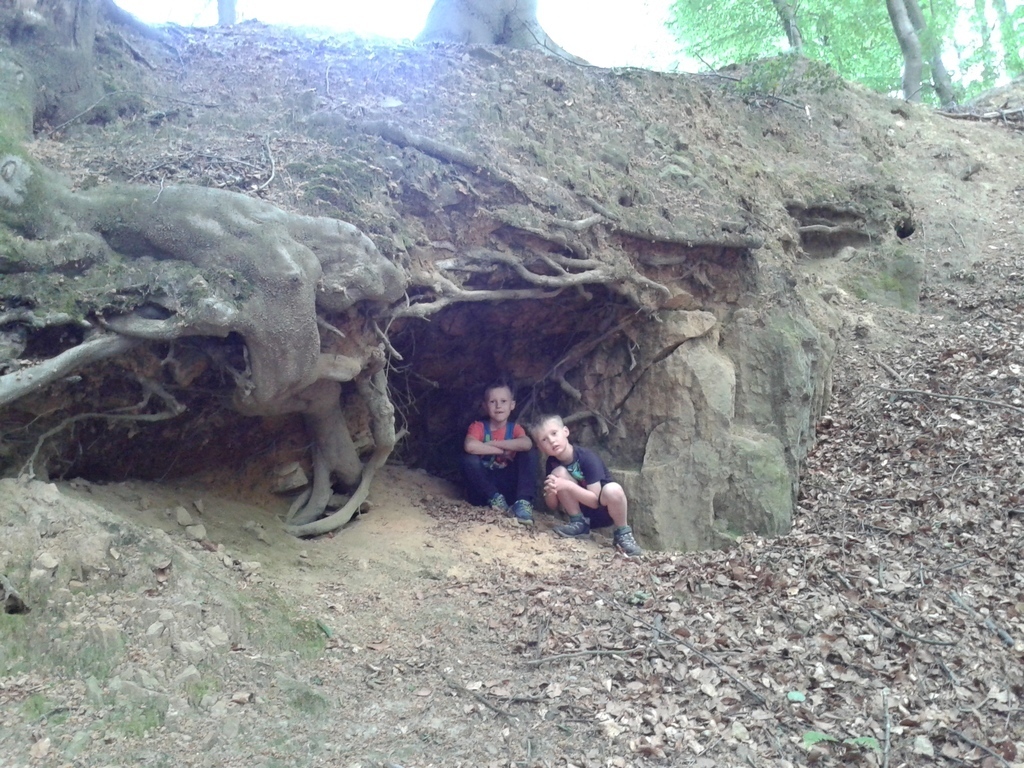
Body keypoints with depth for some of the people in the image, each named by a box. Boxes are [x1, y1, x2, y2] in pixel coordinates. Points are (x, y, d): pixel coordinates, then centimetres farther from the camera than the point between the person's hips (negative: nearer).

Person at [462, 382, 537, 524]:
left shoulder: (515, 428, 2)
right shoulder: (478, 427, -4)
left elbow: (527, 444, -25)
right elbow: (469, 446, -30)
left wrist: (493, 443, -21)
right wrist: (502, 451, -21)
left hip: (508, 484, 2)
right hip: (483, 487, -2)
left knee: (530, 453, -17)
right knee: (469, 459, -29)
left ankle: (523, 502, -26)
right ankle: (495, 499, -23)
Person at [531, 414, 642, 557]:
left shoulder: (587, 458, -23)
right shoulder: (552, 463, -7)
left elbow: (595, 500, -26)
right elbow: (552, 506, -3)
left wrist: (568, 486, -36)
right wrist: (550, 492, -26)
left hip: (603, 511, -4)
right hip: (583, 510, 4)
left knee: (612, 490, -39)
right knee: (559, 472, -20)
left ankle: (622, 534, -13)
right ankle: (579, 524, -6)